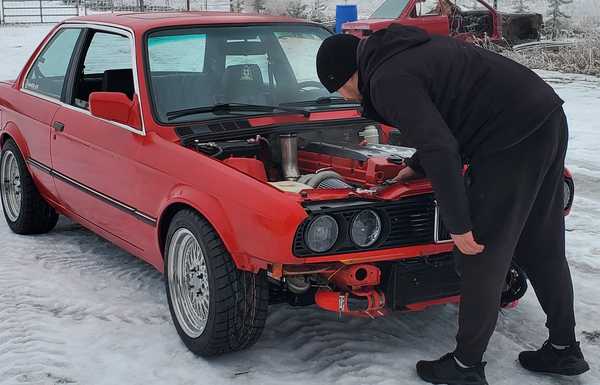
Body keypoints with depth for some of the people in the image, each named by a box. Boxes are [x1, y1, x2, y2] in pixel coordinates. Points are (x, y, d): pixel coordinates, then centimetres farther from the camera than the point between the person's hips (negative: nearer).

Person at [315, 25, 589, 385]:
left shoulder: (388, 81, -13)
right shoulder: (406, 49, 18)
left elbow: (440, 150, -21)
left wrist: (458, 224, -15)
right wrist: (416, 167, 31)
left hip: (514, 138, -10)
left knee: (484, 255, 1)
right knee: (543, 248, 18)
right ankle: (564, 350, 29)